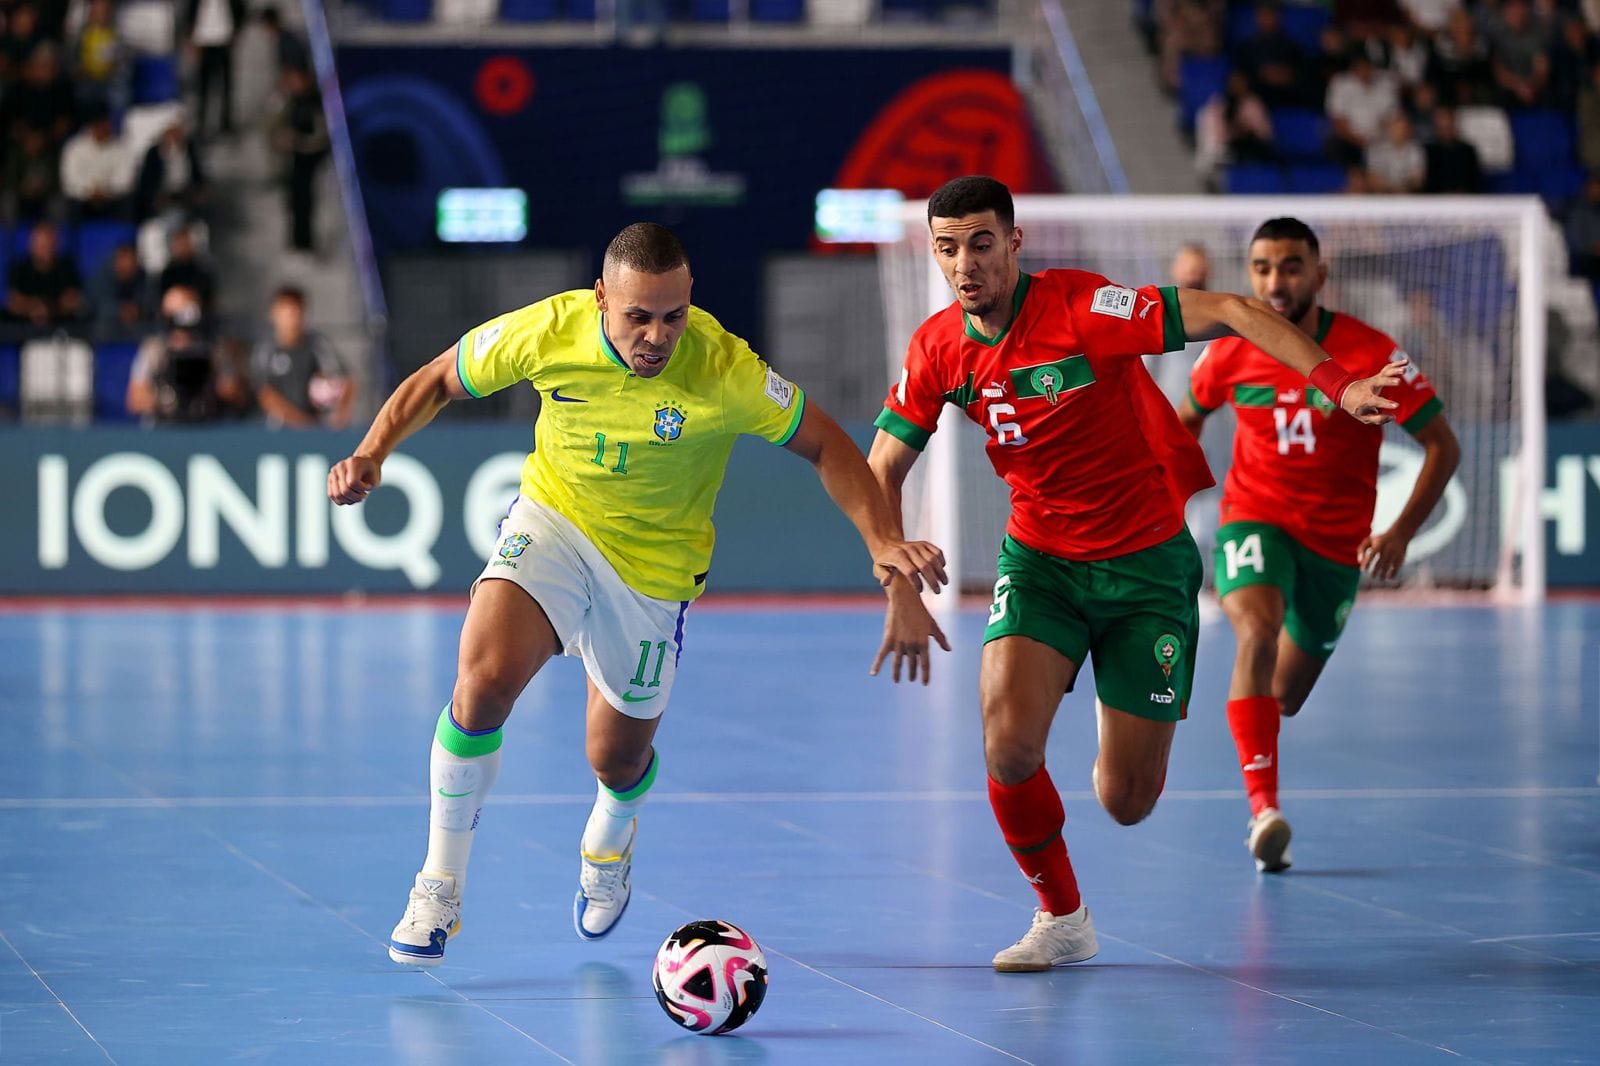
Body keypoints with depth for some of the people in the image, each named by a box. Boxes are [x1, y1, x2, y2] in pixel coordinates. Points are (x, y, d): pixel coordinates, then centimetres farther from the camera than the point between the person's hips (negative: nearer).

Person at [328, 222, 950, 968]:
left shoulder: (723, 370, -27)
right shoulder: (549, 332, -21)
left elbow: (826, 445, -15)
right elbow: (438, 380, -4)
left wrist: (884, 543, -26)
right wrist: (371, 453, -18)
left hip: (654, 563, 0)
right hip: (552, 522, 0)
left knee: (616, 758, 11)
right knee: (486, 675, -26)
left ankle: (608, 840, 53)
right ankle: (439, 886, -9)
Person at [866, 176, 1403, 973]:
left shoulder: (1078, 309, -21)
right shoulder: (938, 347, -5)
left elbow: (1227, 312, -24)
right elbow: (882, 468, 6)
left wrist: (1339, 386, -34)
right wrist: (900, 589, -5)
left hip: (1147, 563, -3)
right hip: (1039, 561, 3)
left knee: (1126, 802, -3)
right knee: (1010, 744, -21)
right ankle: (1061, 919, 4)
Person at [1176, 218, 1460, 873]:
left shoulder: (1371, 355, -15)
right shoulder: (1232, 352, -8)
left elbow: (1442, 446, -10)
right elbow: (1188, 417, 15)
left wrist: (1401, 532, -19)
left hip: (1336, 542, 0)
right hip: (1255, 521, 0)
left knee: (1285, 696, 10)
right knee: (1257, 635, -32)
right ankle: (1263, 807, -36)